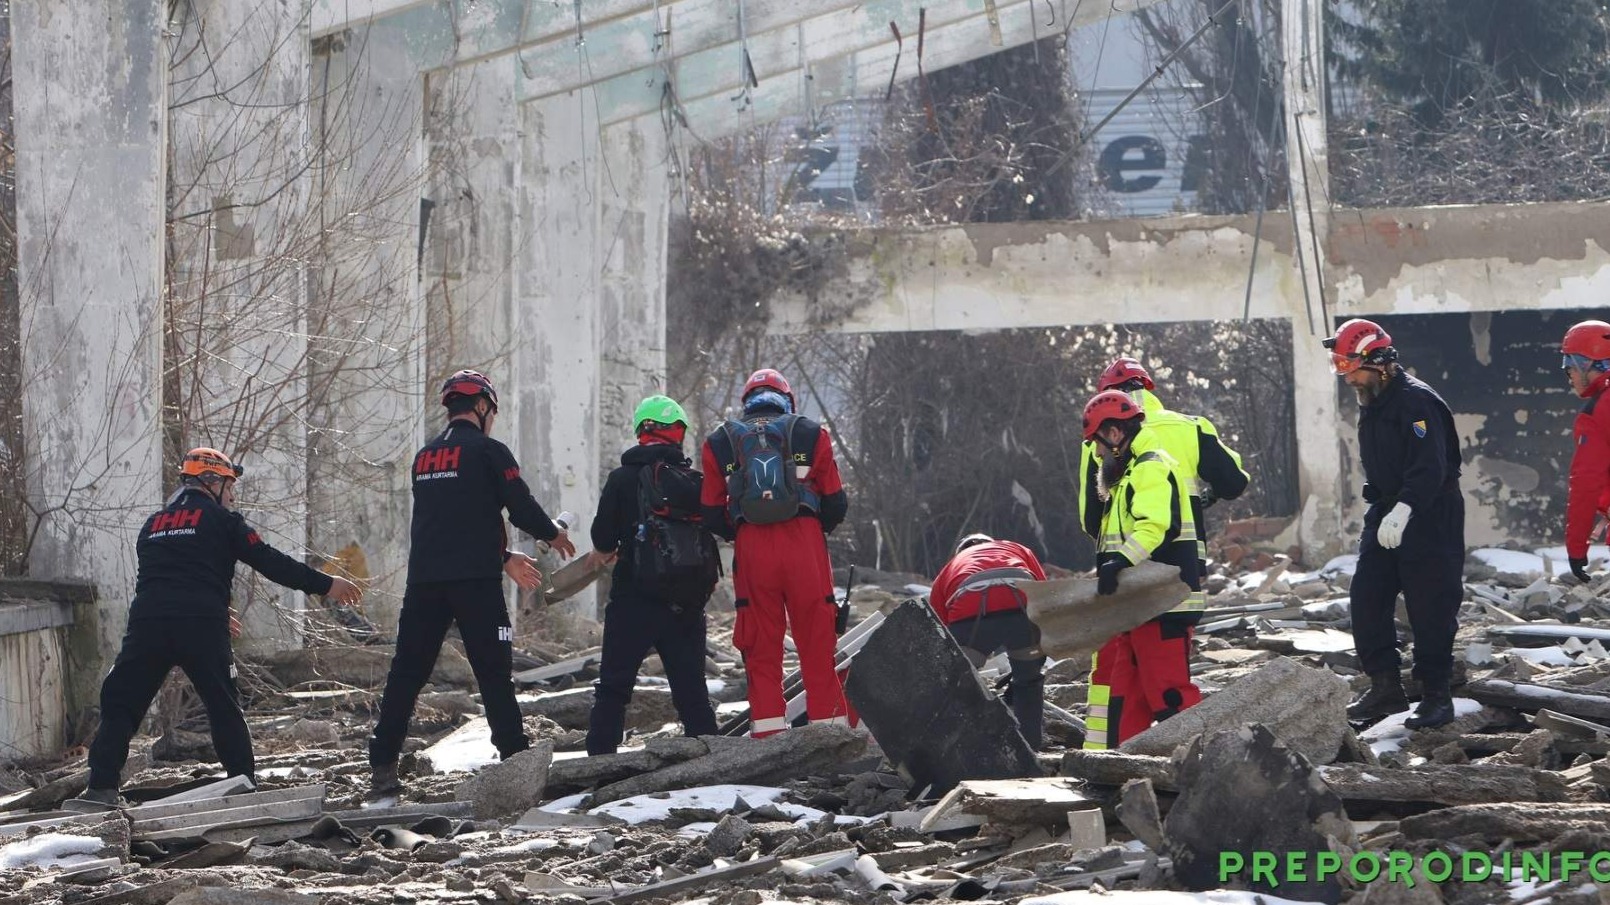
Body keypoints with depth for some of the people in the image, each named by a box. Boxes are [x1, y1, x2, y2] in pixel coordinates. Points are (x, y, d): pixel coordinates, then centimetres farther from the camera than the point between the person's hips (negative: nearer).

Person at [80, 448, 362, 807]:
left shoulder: (152, 525, 26)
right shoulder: (221, 520, 9)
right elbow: (269, 561, 4)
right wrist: (325, 585, 10)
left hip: (146, 622, 3)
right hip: (201, 626, -3)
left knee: (121, 704, 6)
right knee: (224, 707, 9)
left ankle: (101, 787, -5)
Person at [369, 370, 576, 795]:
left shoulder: (424, 457, 19)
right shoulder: (488, 451, -2)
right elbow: (521, 506, -5)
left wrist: (504, 559, 29)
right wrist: (554, 536, 16)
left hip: (423, 580, 5)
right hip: (475, 582, -5)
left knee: (406, 672, 6)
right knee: (494, 671, 0)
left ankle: (383, 765, 3)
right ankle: (515, 756, -1)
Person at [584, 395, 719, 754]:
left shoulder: (623, 478, -5)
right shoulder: (696, 482, 4)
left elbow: (603, 538, -7)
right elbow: (719, 526, 7)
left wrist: (604, 551, 16)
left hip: (635, 600, -3)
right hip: (688, 603, 3)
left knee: (613, 686, 2)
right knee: (691, 688, 11)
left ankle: (600, 756, -6)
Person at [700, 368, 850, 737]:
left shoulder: (719, 444, 12)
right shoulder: (811, 435, 9)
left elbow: (712, 515, 8)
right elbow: (836, 503, 8)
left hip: (751, 549, 1)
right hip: (805, 542, -1)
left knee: (761, 649, 5)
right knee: (816, 643, 4)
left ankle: (768, 732, 0)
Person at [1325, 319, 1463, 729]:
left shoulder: (1417, 402, -18)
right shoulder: (1371, 406, 13)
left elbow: (1429, 468, -28)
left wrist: (1403, 510, -36)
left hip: (1429, 517, -9)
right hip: (1384, 515, 9)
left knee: (1430, 608, -5)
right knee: (1366, 599, 3)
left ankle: (1437, 695, 2)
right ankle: (1385, 687, 10)